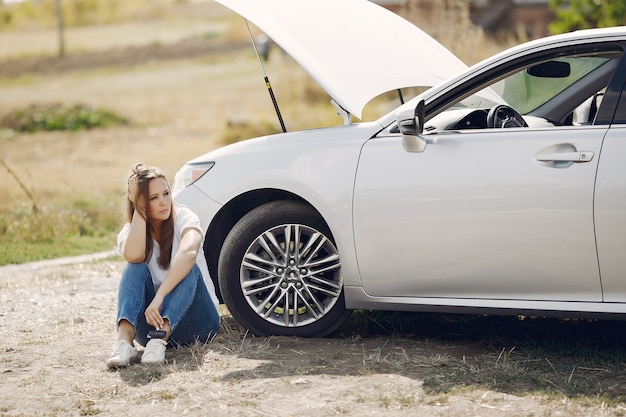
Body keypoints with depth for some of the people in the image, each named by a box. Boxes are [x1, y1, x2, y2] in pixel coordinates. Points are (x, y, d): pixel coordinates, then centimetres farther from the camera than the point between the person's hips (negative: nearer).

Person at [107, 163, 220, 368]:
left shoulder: (183, 218, -6)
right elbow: (133, 256, -25)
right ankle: (125, 341, -45)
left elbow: (188, 253, -30)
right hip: (152, 319, 2)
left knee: (189, 269, -30)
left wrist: (159, 297, -41)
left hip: (197, 320, -2)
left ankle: (158, 342, -50)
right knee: (136, 268, -22)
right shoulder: (130, 232, 2)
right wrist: (138, 209, -17)